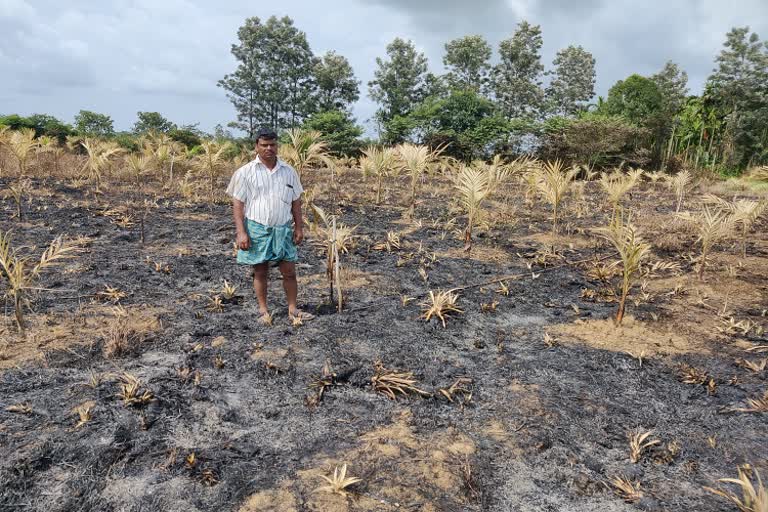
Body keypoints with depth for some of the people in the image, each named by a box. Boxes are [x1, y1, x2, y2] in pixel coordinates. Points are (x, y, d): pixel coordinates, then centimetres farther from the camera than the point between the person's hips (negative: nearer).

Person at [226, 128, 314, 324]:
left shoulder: (288, 171, 6)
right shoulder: (245, 172, -2)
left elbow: (296, 202, 11)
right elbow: (238, 204, -4)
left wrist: (299, 228, 5)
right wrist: (241, 233, -11)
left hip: (283, 229, 2)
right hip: (257, 229, -2)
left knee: (289, 272, 3)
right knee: (260, 273, 7)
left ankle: (293, 309, 15)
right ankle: (263, 311, 20)